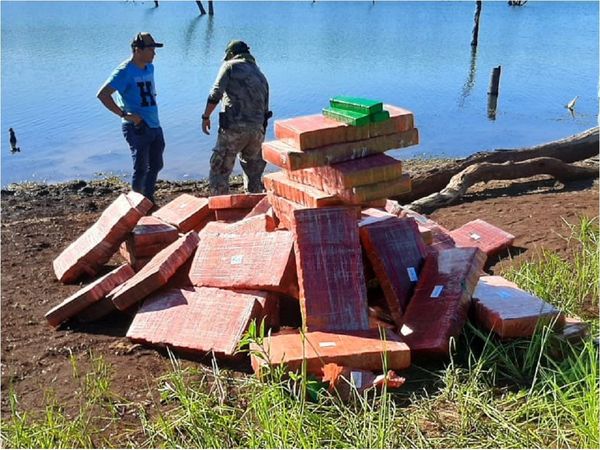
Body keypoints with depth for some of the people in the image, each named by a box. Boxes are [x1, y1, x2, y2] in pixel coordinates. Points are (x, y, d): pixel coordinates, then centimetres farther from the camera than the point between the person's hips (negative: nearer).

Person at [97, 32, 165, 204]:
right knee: (141, 168, -3)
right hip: (137, 127, -8)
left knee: (156, 166, 16)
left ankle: (149, 201, 32)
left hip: (155, 126, 8)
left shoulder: (149, 68, 11)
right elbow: (102, 94, -20)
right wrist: (124, 115, -22)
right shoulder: (125, 71, -14)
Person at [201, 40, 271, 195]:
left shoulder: (230, 66, 5)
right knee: (254, 173, 19)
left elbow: (215, 94, -8)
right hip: (257, 129, 6)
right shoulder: (261, 75, 22)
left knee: (219, 170, 1)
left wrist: (206, 117, 1)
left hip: (234, 127, -6)